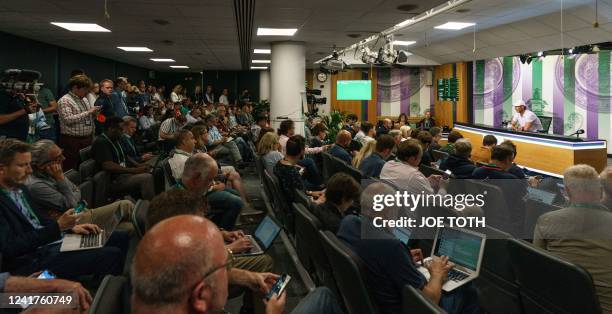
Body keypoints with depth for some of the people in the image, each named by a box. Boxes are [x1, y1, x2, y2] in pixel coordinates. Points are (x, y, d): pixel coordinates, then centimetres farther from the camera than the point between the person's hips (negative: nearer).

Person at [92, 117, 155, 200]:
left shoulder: (116, 140, 18)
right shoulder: (100, 142, -12)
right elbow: (109, 166, -23)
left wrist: (138, 166, 4)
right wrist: (134, 170, -24)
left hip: (124, 174, 10)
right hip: (114, 181, -10)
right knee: (147, 178, -28)